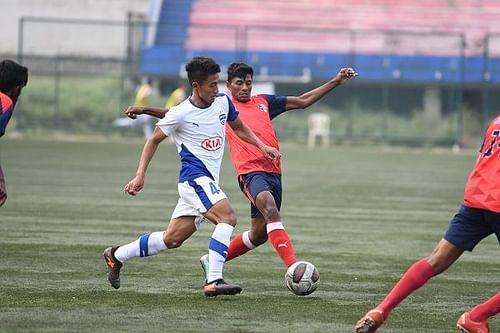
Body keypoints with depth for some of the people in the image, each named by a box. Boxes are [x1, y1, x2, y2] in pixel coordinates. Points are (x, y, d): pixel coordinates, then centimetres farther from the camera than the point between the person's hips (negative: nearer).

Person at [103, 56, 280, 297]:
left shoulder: (222, 102, 6)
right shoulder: (181, 114, -11)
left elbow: (239, 128, 25)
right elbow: (154, 140, 1)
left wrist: (262, 146, 14)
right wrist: (140, 176, -3)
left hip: (207, 182, 8)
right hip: (194, 177, -8)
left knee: (172, 239, 11)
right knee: (227, 217, -27)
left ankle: (116, 255, 26)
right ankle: (214, 281, -31)